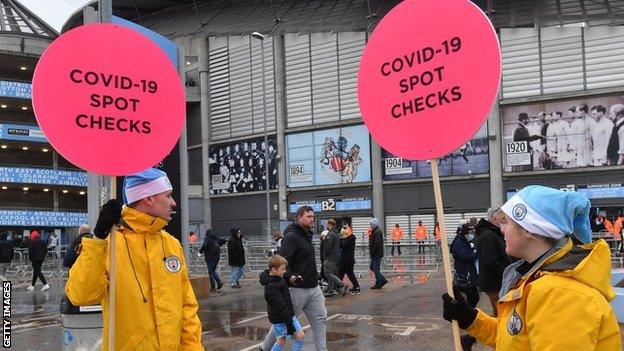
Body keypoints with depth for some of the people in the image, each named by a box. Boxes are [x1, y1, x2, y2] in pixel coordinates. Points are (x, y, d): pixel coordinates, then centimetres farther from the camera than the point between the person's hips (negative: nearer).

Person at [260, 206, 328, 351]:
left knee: (320, 319, 7)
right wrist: (289, 277, -39)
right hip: (297, 289, -9)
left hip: (314, 288, 9)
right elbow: (283, 262, -24)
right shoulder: (291, 237, -15)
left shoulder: (306, 235, 14)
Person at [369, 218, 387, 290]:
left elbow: (377, 244, -24)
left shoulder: (377, 232, -18)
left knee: (376, 269, -3)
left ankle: (378, 284, 5)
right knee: (372, 267, 15)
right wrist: (371, 253, 16)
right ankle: (383, 280, 19)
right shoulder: (374, 231, 15)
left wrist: (372, 253, -21)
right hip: (375, 254, 10)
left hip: (377, 254, -10)